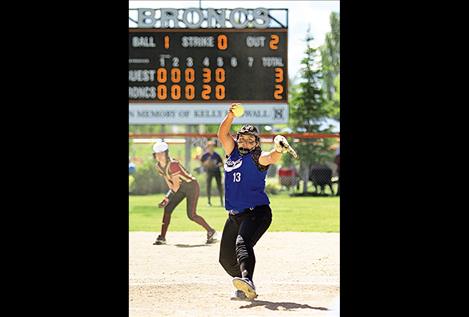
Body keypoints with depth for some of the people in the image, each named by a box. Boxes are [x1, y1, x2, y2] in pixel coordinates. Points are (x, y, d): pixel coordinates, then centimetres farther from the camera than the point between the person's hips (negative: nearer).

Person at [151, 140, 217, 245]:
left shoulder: (173, 164, -27)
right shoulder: (158, 166, -2)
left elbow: (176, 185, -25)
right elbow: (168, 181, 4)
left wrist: (167, 198, -23)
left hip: (191, 185, -8)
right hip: (180, 188, 8)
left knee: (191, 215, -14)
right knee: (167, 209, -4)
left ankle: (210, 231, 4)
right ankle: (162, 238, 0)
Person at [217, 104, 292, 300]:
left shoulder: (257, 158, -6)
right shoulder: (233, 152, 12)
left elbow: (272, 158, -27)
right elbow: (222, 134, 2)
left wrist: (279, 150, -50)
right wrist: (230, 116, -15)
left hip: (257, 212, -7)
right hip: (235, 215, 7)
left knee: (242, 243, -32)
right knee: (226, 258, 9)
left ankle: (247, 280, -50)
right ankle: (245, 289, 24)